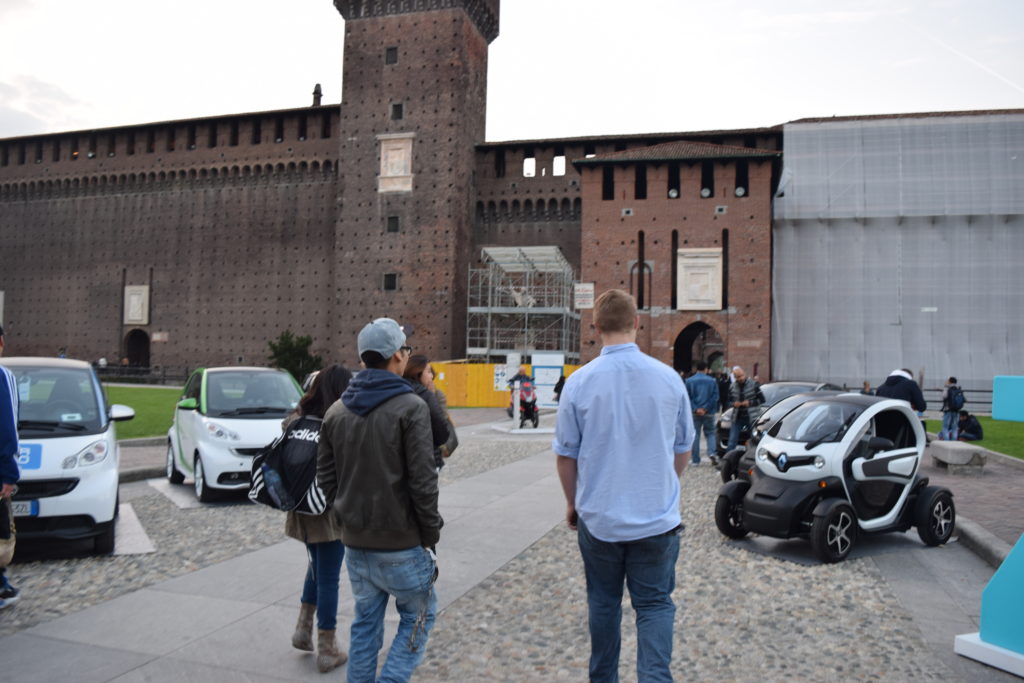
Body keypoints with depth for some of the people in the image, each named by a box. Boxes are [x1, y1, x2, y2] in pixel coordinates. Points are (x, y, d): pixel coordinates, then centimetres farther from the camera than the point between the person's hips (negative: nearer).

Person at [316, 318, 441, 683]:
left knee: (365, 622, 19)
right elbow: (423, 482, -17)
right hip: (401, 544, -6)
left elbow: (326, 477, 8)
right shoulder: (410, 407, -15)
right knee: (418, 617, 13)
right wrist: (430, 534, -6)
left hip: (355, 543, 6)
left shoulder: (337, 410, 5)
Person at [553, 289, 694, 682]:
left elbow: (565, 454, -3)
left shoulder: (579, 381, -10)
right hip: (657, 517, 0)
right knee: (654, 605, 11)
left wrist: (573, 502, 13)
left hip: (599, 517, 0)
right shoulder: (668, 377, -5)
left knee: (603, 603, 17)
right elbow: (683, 449, 7)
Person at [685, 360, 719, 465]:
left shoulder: (689, 380, -1)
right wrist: (705, 408, -9)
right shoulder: (712, 381, 2)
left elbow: (688, 397, -6)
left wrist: (696, 409, -10)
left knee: (695, 435, 5)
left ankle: (695, 459, 7)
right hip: (709, 413, 1)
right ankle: (711, 452, -5)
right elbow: (715, 397, -4)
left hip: (695, 413, -1)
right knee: (710, 433, 16)